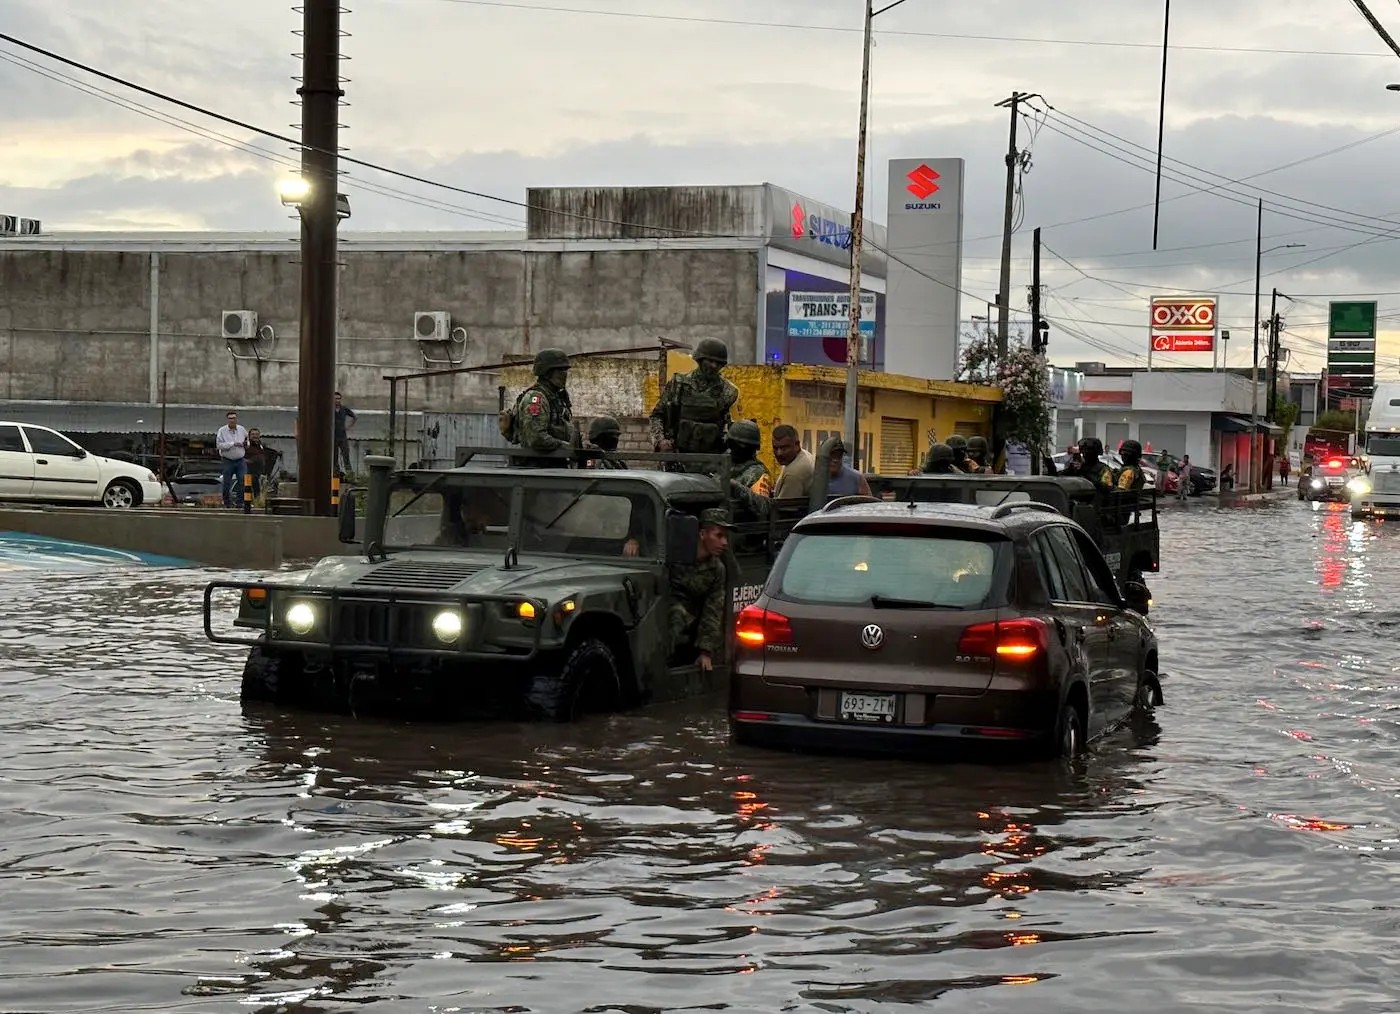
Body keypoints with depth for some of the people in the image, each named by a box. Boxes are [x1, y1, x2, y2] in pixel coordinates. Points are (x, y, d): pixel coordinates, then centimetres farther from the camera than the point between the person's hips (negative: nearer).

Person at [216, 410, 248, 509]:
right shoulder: (222, 431, -6)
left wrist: (246, 443, 6)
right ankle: (227, 502, 17)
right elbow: (219, 445, -17)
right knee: (226, 483, 4)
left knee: (243, 481, -8)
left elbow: (247, 438, 28)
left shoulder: (242, 429, 7)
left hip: (241, 460, 2)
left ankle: (240, 502, -2)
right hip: (227, 461, -2)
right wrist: (233, 444, -21)